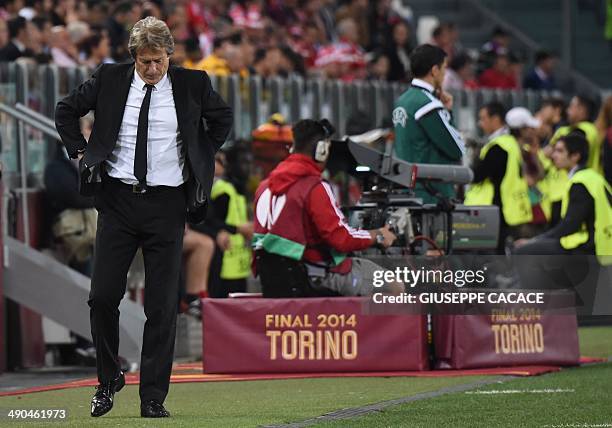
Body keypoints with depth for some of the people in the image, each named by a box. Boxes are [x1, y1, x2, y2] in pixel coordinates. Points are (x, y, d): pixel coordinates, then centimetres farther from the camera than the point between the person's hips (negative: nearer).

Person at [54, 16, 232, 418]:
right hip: (117, 200, 1)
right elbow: (66, 110, 15)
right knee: (103, 296, -4)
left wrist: (201, 160, 11)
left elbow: (223, 118, 19)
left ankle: (154, 397, 4)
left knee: (163, 306, -1)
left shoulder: (191, 84, 0)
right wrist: (83, 152, 7)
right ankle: (109, 379, 17)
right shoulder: (109, 79, 1)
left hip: (167, 204, -1)